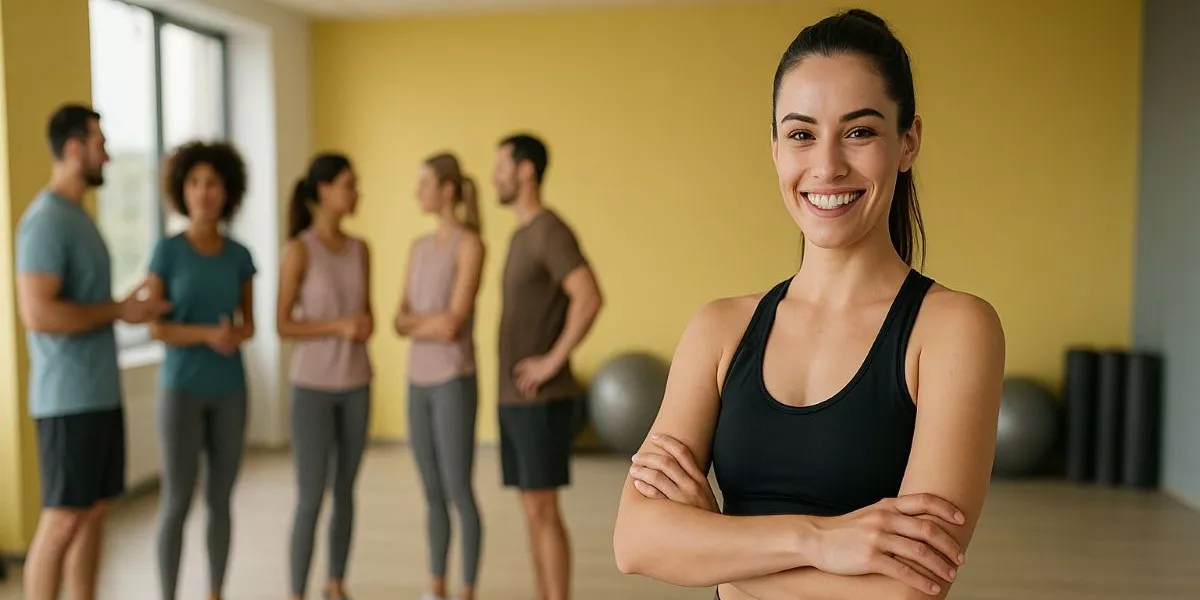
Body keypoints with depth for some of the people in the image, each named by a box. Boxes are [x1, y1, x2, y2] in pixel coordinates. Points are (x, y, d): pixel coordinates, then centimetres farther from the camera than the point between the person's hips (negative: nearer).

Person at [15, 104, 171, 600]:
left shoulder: (77, 215, 15)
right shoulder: (47, 220, -14)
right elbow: (38, 313, -23)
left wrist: (126, 308, 8)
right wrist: (119, 311, -14)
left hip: (100, 393, 9)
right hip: (69, 398, -9)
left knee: (94, 512, 13)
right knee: (62, 519, -1)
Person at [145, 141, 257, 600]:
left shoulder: (240, 256, 4)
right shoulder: (167, 251, -7)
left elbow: (248, 324, 9)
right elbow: (155, 326, -8)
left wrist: (236, 337, -14)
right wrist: (209, 335, -23)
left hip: (229, 391, 4)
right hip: (181, 388, -3)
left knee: (221, 499, 9)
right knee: (177, 502, -1)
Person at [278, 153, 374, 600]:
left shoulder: (361, 249, 6)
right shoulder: (299, 249, -10)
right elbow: (283, 325, -11)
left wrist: (366, 326, -9)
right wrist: (339, 327, -21)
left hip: (356, 385, 5)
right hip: (312, 386, -5)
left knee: (345, 491, 11)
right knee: (310, 498, -3)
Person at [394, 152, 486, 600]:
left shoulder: (471, 244, -12)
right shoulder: (419, 248, 13)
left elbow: (453, 325, -19)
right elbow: (400, 322, 7)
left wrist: (417, 322, -1)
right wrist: (432, 320, -14)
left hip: (454, 382, -7)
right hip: (420, 383, 7)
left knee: (459, 493, -2)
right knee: (432, 494, 13)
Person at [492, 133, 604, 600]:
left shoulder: (551, 231, -14)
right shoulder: (522, 236, 17)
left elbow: (590, 298, -29)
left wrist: (553, 360, -21)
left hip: (543, 400, -9)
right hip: (516, 399, 9)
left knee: (542, 509, -5)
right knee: (532, 509, 11)